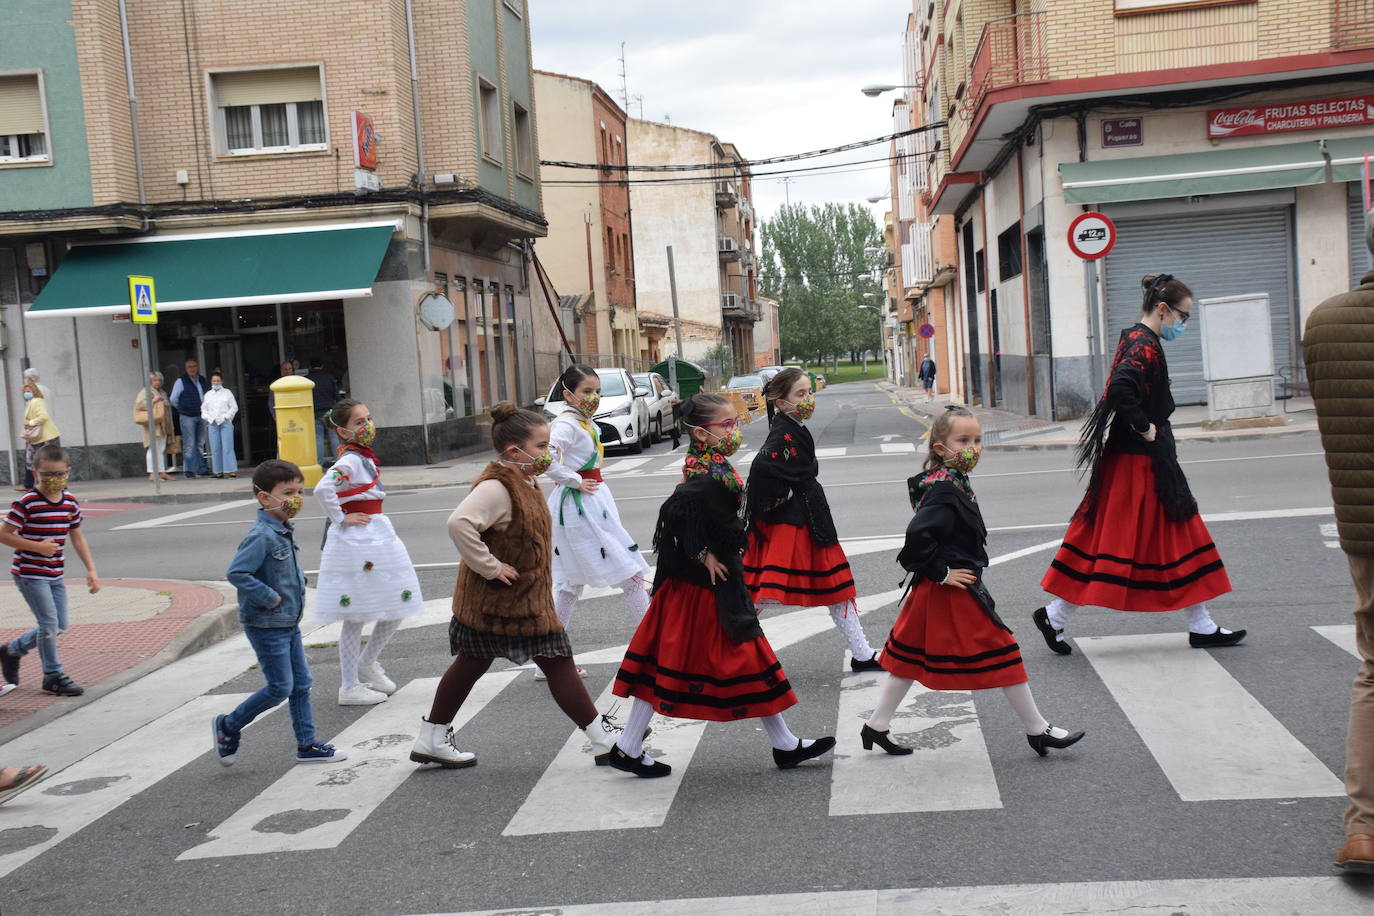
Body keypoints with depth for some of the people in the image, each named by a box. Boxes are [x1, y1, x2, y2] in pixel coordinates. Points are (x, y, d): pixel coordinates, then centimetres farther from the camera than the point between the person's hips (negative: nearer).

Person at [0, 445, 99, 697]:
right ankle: (53, 676, 9)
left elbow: (77, 537, 11)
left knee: (60, 626, 10)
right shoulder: (26, 503, -15)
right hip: (29, 572, -7)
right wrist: (37, 547, -20)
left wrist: (91, 569, 6)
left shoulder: (70, 501, 3)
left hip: (55, 574, 7)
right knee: (49, 623, -7)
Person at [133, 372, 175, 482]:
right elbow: (139, 404, -13)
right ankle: (152, 473, -13)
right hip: (152, 424, -8)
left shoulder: (162, 393, 24)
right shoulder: (145, 391, 0)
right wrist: (153, 401, -18)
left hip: (162, 426, 8)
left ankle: (161, 472, 9)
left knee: (161, 449, 7)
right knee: (153, 448, -12)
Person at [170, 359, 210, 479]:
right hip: (187, 418, -5)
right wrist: (182, 409, 8)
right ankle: (190, 471, -5)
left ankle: (201, 470, 16)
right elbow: (173, 399, 0)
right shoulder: (181, 381, -3)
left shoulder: (202, 381, 11)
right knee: (189, 445, -7)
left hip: (201, 416, 5)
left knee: (200, 445, 10)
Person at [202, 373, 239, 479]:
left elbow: (234, 407, 4)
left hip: (225, 423, -3)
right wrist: (207, 417, 3)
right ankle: (218, 471, 1)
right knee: (215, 448, -2)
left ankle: (231, 470, -8)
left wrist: (226, 416, -4)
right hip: (212, 423, 3)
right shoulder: (208, 394, 15)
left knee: (227, 447, -9)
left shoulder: (227, 392, 7)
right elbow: (203, 408, 19)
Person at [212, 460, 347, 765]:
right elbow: (236, 573, -28)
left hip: (289, 624, 9)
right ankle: (228, 726, 16)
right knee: (280, 688, -3)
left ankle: (307, 745, 20)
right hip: (266, 627, -9)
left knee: (301, 684, 11)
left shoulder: (285, 532, 9)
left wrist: (299, 586, 9)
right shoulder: (261, 536, -21)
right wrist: (270, 598, -23)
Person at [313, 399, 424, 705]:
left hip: (379, 537, 9)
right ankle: (349, 687, 12)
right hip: (356, 541, -9)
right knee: (356, 617, 1)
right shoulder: (350, 460, -16)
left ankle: (367, 663, 30)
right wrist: (340, 520, -20)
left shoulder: (364, 457, 12)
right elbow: (322, 488, -32)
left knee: (397, 608, 12)